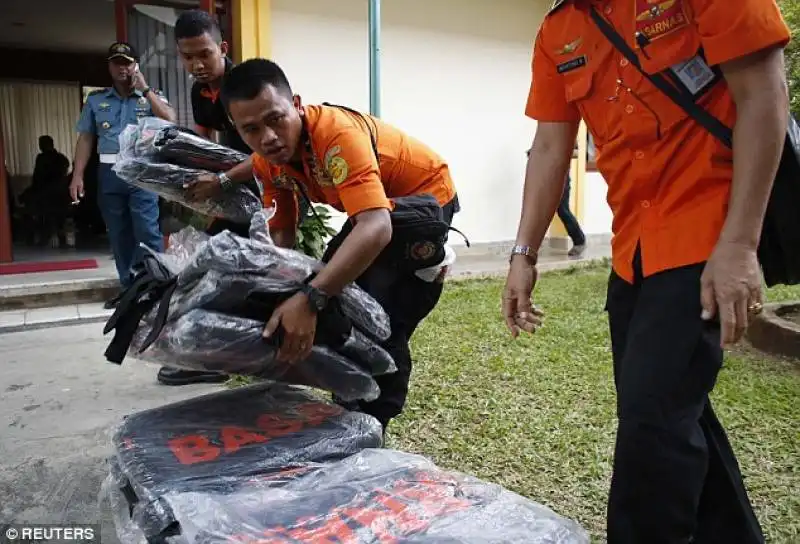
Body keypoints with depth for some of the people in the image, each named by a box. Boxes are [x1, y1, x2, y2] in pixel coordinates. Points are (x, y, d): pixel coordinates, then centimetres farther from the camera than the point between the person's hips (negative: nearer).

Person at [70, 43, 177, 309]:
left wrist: (145, 88, -7)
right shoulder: (95, 100, 15)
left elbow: (170, 120, -10)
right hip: (109, 173, 3)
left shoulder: (151, 96, 9)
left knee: (147, 232, -10)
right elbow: (85, 139, 13)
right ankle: (129, 288, 16)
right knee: (118, 235, 7)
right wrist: (77, 175, 4)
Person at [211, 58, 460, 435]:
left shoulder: (337, 133, -37)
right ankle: (348, 410, 28)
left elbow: (377, 229, -50)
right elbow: (281, 236, -3)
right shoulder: (266, 162, -12)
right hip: (371, 207, 8)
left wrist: (309, 299, -58)